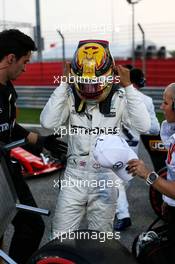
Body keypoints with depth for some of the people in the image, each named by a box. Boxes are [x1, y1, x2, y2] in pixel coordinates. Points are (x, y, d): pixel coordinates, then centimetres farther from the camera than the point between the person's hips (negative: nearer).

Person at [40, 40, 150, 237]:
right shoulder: (71, 98, -6)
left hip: (105, 180, 0)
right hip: (74, 178, 1)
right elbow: (48, 122, -19)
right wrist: (64, 84, -18)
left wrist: (129, 87, -19)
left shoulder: (119, 100, -6)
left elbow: (143, 126, -18)